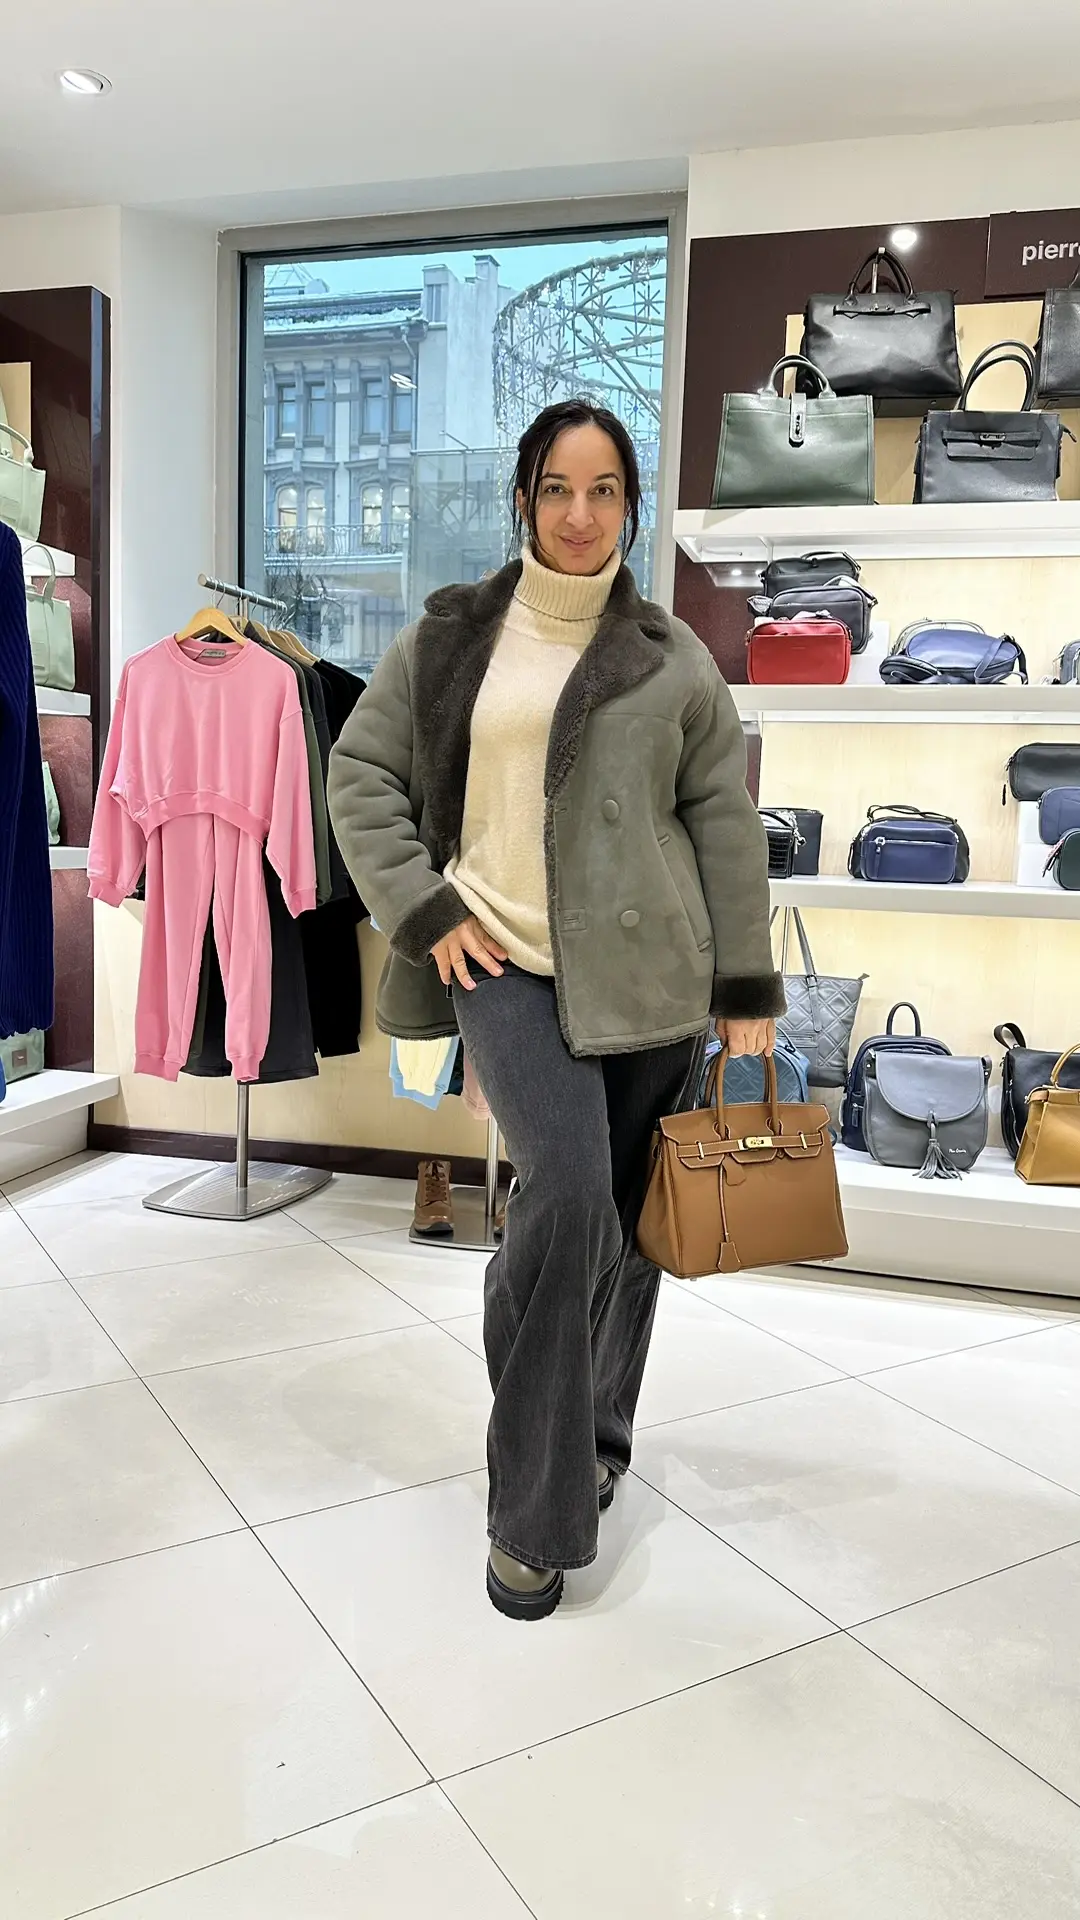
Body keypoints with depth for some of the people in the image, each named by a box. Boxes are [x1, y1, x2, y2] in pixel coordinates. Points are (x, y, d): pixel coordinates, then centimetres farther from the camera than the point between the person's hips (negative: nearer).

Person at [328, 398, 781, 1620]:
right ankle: (534, 1510, -3)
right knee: (565, 1191, -20)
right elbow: (360, 771, 9)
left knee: (625, 1221, 8)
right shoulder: (448, 636, 7)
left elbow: (725, 823, 7)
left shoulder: (670, 657, 8)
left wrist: (746, 985, 3)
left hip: (645, 972, 2)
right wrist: (422, 907, -3)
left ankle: (594, 1435, 34)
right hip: (503, 962, -1)